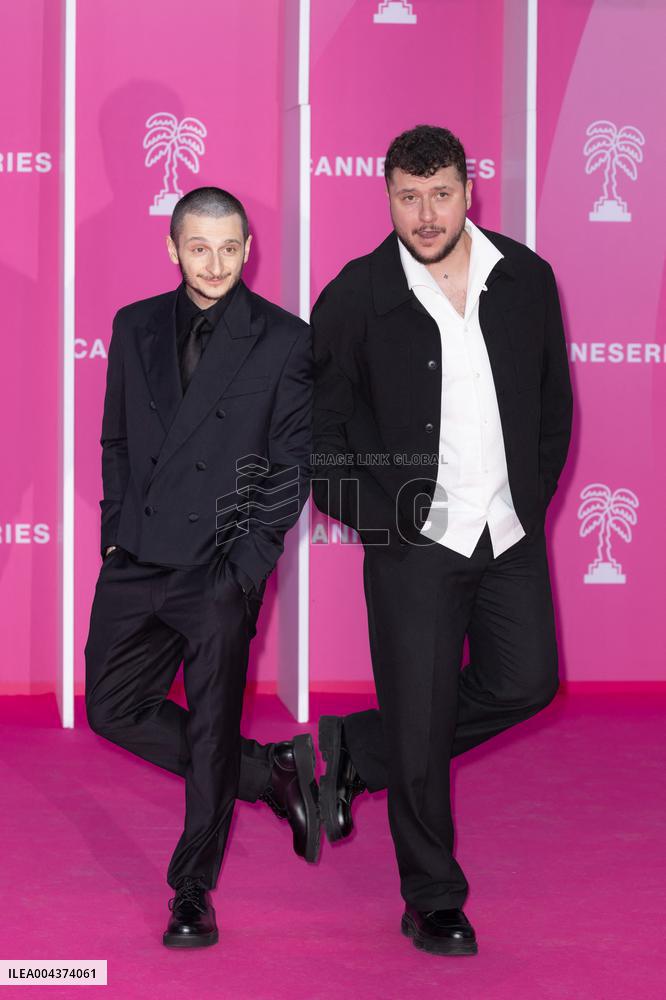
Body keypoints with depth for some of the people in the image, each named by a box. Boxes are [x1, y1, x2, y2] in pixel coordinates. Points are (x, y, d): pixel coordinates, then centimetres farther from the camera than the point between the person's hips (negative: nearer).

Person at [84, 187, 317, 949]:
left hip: (221, 565, -5)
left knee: (213, 726, 1)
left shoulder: (284, 341, -3)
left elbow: (291, 466, -4)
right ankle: (274, 774, 23)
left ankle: (193, 890, 17)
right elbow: (116, 439, 16)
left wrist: (246, 562, -11)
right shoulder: (135, 328, 8)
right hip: (136, 564, 5)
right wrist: (116, 532, 7)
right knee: (113, 707, 8)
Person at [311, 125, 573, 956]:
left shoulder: (526, 278, 2)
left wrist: (533, 499, 5)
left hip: (511, 535, 4)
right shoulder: (355, 297, -8)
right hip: (414, 539, -4)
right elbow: (315, 428, -3)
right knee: (420, 726, 1)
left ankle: (355, 748, 25)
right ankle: (433, 902, 18)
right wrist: (377, 519, -8)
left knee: (525, 684, 7)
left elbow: (554, 399, 12)